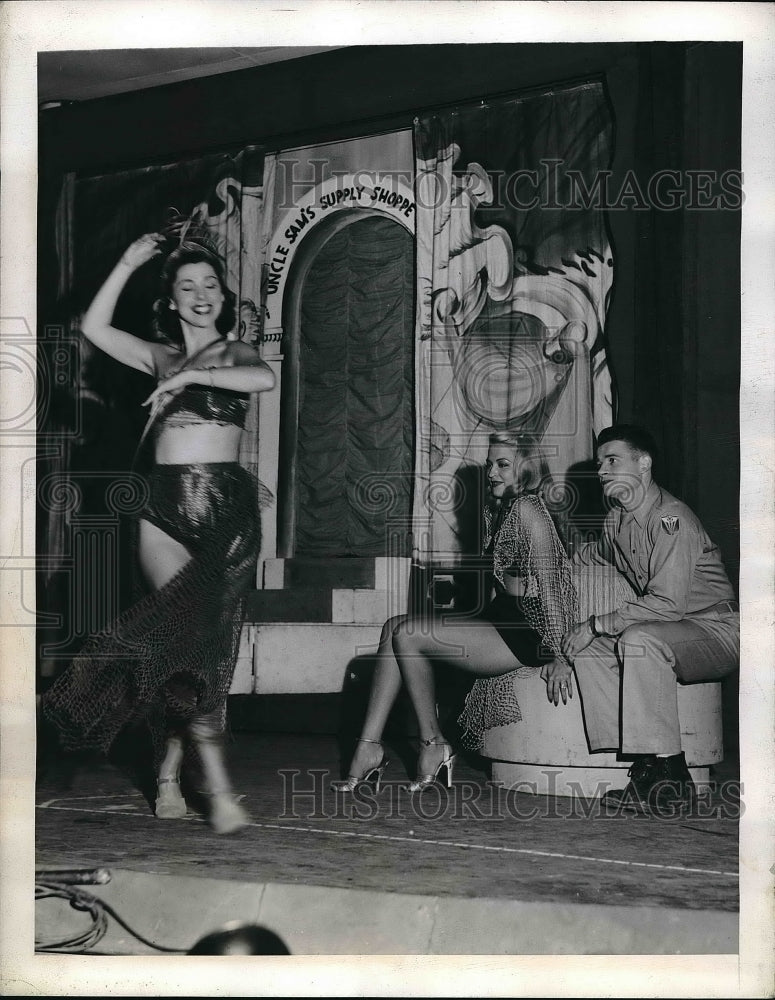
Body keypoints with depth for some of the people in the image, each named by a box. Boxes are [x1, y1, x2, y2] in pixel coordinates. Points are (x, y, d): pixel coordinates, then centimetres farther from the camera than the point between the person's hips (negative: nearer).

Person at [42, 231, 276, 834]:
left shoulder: (235, 354, 9)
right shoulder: (160, 357, 16)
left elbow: (265, 379, -15)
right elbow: (95, 328, 6)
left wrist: (193, 376, -14)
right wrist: (129, 265, 5)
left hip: (227, 510, -1)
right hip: (166, 507, 1)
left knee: (199, 637, -8)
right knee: (182, 639, -10)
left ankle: (169, 776, 4)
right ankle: (218, 789, -10)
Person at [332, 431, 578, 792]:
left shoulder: (528, 509, -11)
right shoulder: (499, 510, 20)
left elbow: (548, 583, -17)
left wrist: (558, 655, -20)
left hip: (527, 633, -10)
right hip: (504, 621, 10)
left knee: (407, 634, -16)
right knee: (395, 628, -2)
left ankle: (433, 745, -4)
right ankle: (368, 747, -9)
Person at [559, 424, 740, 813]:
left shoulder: (670, 518, -20)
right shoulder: (616, 519, 8)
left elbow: (668, 603, -27)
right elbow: (594, 555, 32)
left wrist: (597, 624, -22)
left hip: (718, 631, -9)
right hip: (668, 632, 9)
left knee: (639, 640, -34)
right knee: (584, 646, -8)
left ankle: (671, 776, -27)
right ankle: (646, 767, -12)